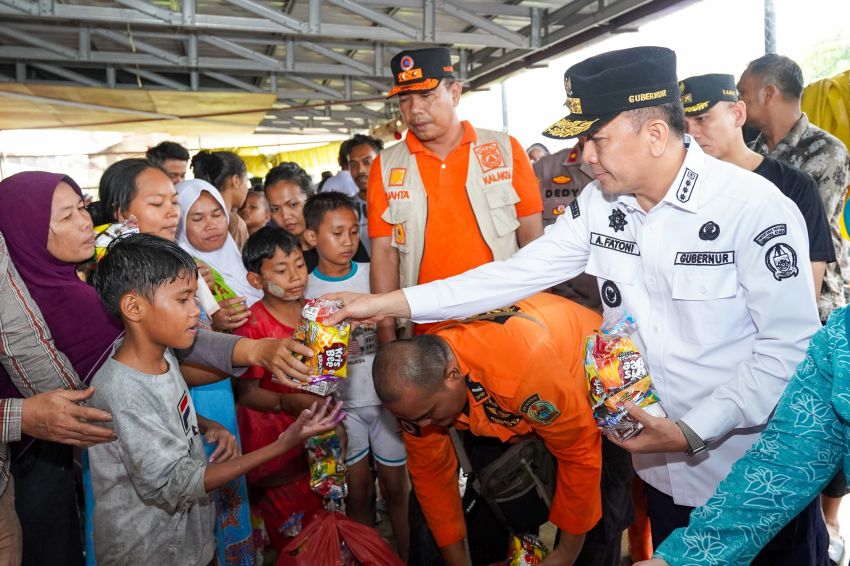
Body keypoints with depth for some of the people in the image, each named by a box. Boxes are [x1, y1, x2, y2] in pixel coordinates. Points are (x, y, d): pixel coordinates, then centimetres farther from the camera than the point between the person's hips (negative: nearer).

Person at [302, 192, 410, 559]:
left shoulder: (374, 275, -3)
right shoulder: (305, 289, -5)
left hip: (385, 397, 1)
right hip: (342, 404, 0)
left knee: (395, 486, 12)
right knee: (358, 492, 11)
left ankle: (407, 555, 30)